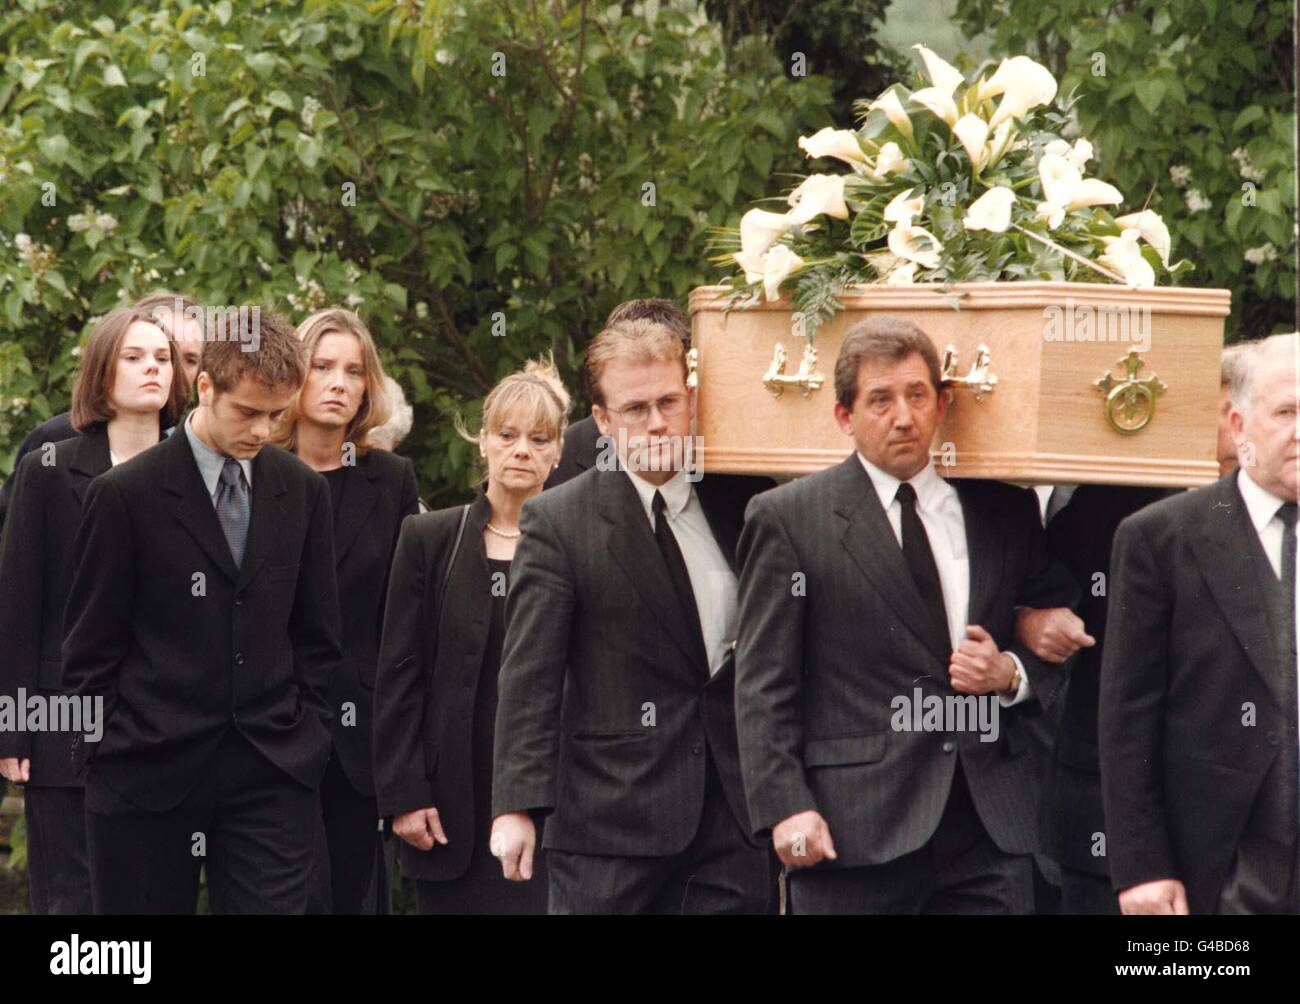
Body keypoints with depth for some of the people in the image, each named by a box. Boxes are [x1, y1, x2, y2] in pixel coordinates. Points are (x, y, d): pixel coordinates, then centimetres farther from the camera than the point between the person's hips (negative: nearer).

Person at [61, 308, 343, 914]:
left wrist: (304, 734, 7)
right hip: (148, 772, -3)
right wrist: (109, 756, -2)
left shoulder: (303, 491, 8)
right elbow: (90, 649, -1)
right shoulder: (126, 494, -4)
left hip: (273, 773, 3)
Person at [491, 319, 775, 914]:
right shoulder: (558, 523, -3)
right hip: (610, 815, -3)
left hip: (735, 819, 3)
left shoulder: (739, 503, 8)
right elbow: (529, 678, -7)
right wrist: (517, 806, -15)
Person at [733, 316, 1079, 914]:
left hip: (992, 825, 3)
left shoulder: (1005, 512, 14)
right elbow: (763, 686, -1)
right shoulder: (787, 519, 3)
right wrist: (787, 808, -12)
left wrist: (1013, 673, -1)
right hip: (854, 832, -3)